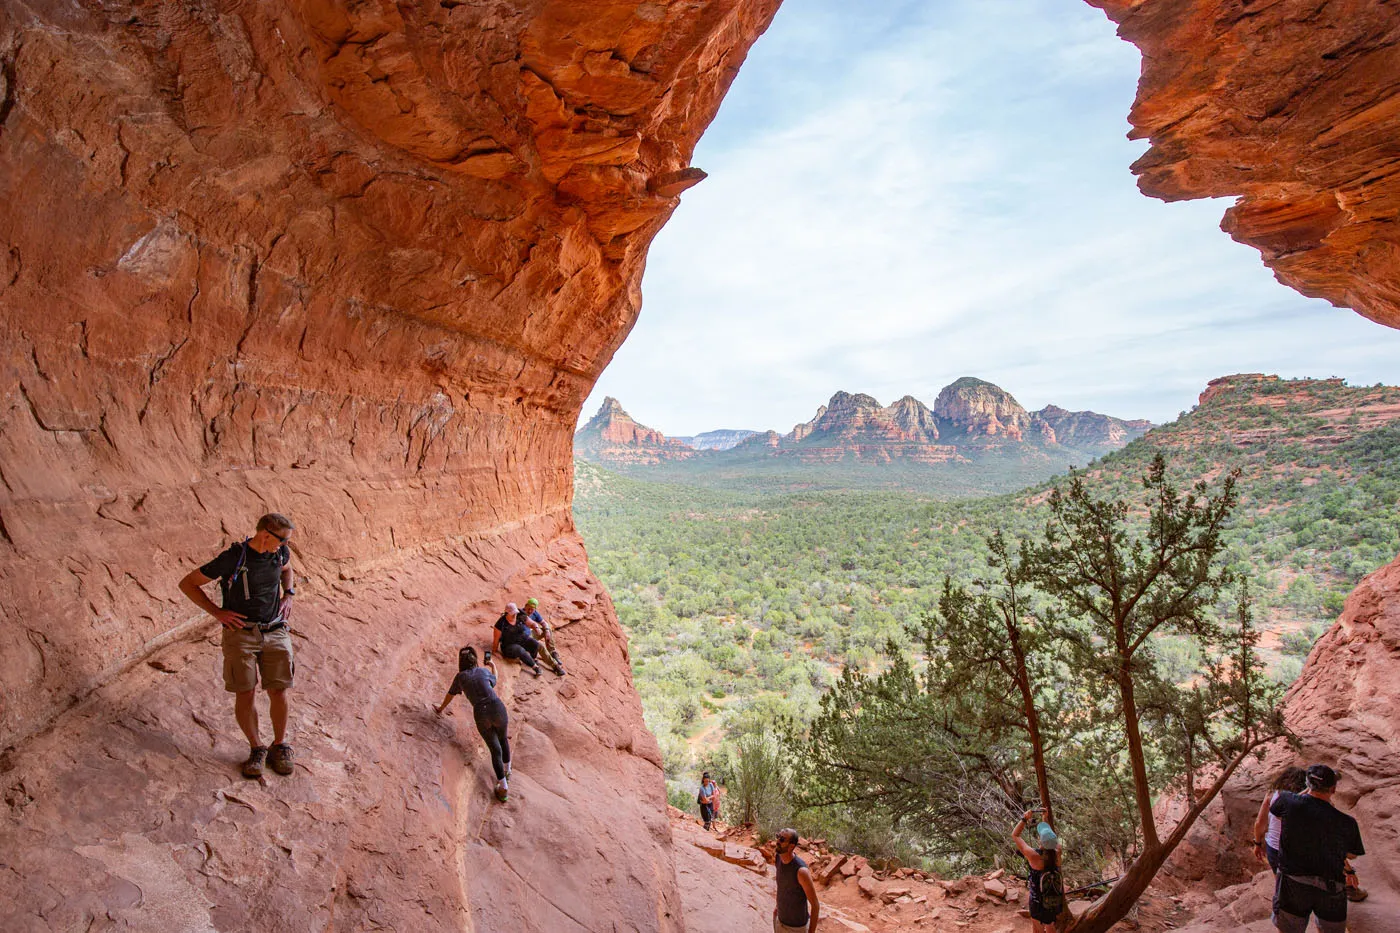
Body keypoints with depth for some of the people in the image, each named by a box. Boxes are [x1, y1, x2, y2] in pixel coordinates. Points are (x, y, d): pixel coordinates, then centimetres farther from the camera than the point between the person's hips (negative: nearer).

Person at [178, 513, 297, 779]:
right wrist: (217, 612, -12)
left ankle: (279, 748, 17)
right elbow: (187, 583, -7)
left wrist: (288, 594, 9)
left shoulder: (280, 552, -2)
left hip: (275, 632, 3)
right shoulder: (232, 558, -17)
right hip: (241, 634, -3)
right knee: (245, 694, -5)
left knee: (278, 691, -1)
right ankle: (256, 749, 16)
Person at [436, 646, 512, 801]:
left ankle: (503, 788, 1)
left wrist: (442, 708, 46)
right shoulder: (484, 671, 13)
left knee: (495, 749, 5)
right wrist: (493, 666, 54)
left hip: (480, 714, -1)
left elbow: (450, 694, 26)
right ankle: (507, 770, 42)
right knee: (503, 739, 28)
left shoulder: (460, 677, 11)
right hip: (497, 707, 1)